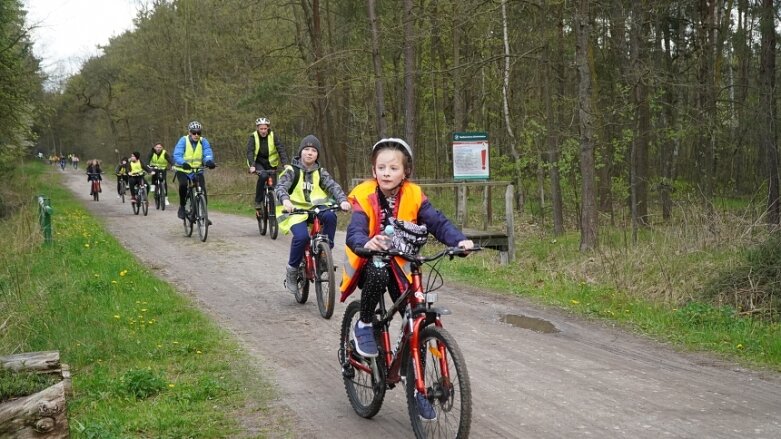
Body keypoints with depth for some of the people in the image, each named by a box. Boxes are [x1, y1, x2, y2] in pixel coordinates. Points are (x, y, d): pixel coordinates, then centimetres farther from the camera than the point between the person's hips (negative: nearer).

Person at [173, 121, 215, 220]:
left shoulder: (203, 141, -5)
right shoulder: (183, 140, -12)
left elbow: (208, 153, -18)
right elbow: (177, 155, -24)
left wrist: (209, 161, -42)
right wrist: (183, 163, -45)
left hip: (197, 170, 3)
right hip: (183, 170, -2)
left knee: (202, 191, -12)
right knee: (183, 185, -31)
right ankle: (182, 207, -10)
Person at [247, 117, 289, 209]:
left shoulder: (273, 136, -10)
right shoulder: (253, 137, -12)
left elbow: (281, 150, -18)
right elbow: (250, 152, -21)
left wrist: (286, 164, -33)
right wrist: (252, 166, -37)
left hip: (271, 163, 2)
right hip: (258, 162, -2)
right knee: (263, 176, -30)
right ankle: (258, 201, -18)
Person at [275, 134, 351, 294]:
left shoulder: (320, 172, 8)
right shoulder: (292, 170, -1)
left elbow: (333, 186, -6)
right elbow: (281, 187, -16)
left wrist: (342, 200, -28)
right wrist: (285, 200, -39)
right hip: (295, 209, -3)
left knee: (330, 216, -31)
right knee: (301, 236, -30)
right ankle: (292, 271, -8)